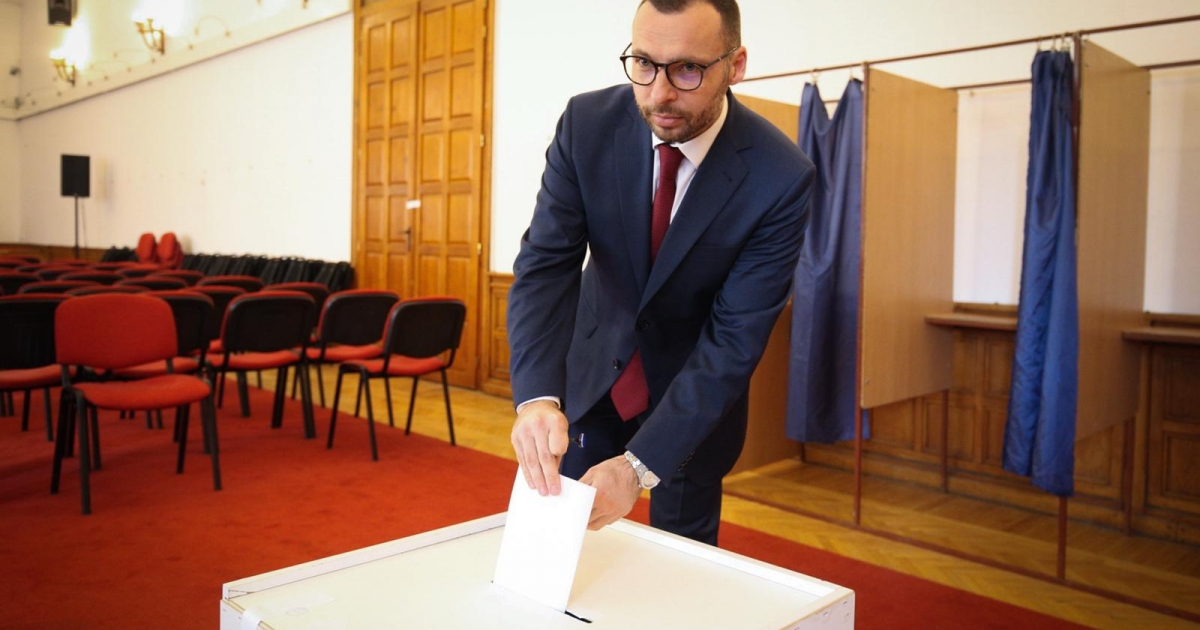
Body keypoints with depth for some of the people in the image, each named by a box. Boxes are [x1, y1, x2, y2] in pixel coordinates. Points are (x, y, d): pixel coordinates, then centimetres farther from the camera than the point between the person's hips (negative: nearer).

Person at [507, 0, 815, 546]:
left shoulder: (781, 179, -26)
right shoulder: (586, 124, -19)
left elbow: (736, 336, -26)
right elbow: (545, 263, -21)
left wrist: (640, 465, -33)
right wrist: (537, 395, -39)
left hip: (696, 383, -2)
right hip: (595, 363, 2)